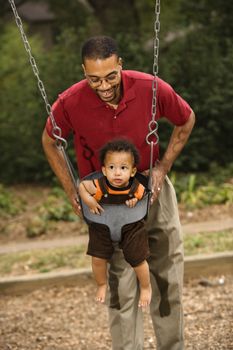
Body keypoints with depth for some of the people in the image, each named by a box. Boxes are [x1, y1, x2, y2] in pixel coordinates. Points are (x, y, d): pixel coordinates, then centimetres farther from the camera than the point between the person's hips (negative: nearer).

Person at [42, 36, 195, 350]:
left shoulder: (152, 89, -22)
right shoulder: (70, 103, -22)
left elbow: (186, 121, 0)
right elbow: (49, 143, 0)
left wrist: (163, 167, -5)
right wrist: (72, 192, -6)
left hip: (152, 189, 2)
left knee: (168, 278, 9)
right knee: (121, 286, -3)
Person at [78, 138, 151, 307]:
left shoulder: (137, 189, -26)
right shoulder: (99, 187, -28)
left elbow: (147, 196, -5)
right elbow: (81, 186, -12)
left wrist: (136, 200, -23)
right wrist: (89, 201, -26)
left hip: (131, 227, -1)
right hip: (102, 227, 1)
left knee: (138, 260, 4)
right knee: (98, 259, 1)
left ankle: (146, 287, 32)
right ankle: (102, 285, 31)